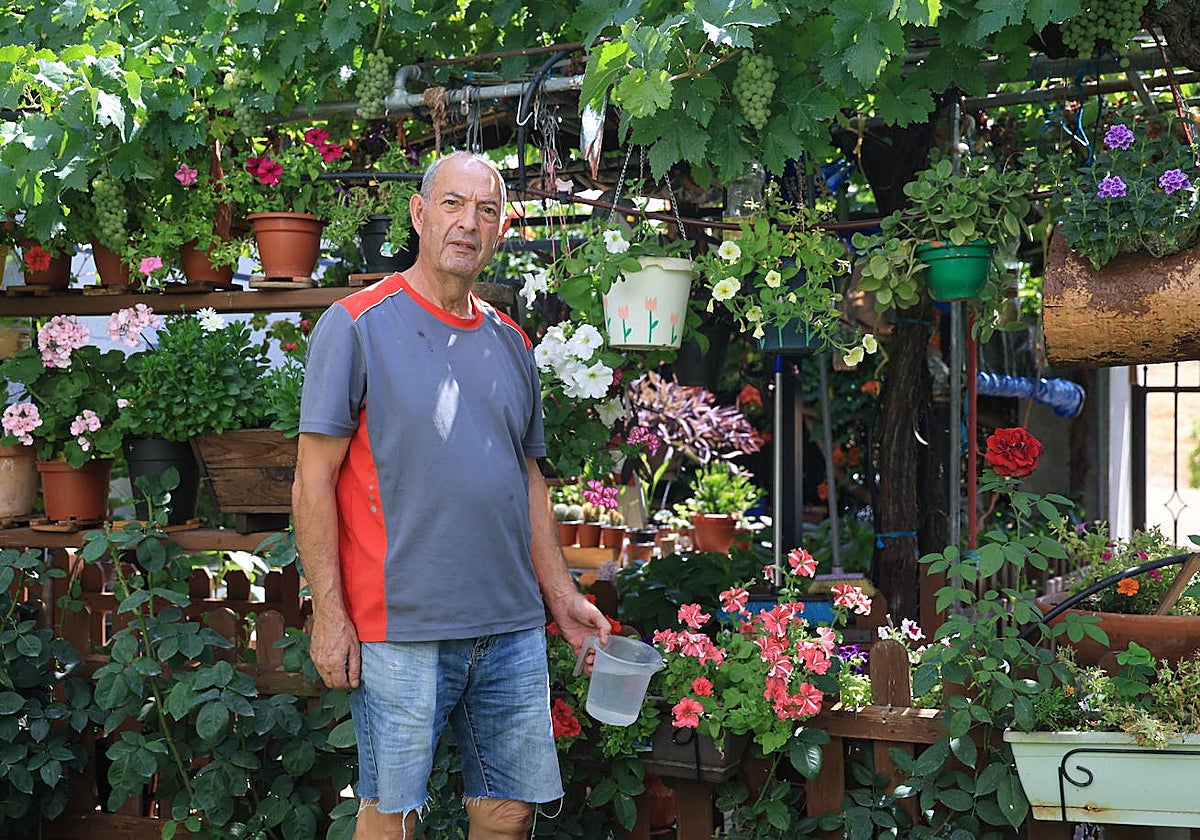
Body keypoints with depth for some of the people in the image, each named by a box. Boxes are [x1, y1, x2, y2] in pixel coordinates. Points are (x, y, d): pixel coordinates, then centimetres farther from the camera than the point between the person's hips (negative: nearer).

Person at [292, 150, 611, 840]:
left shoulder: (511, 343, 13)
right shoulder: (357, 326, -5)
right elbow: (314, 481, -7)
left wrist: (562, 595, 13)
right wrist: (329, 614, -12)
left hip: (513, 628, 6)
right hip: (400, 631, -5)